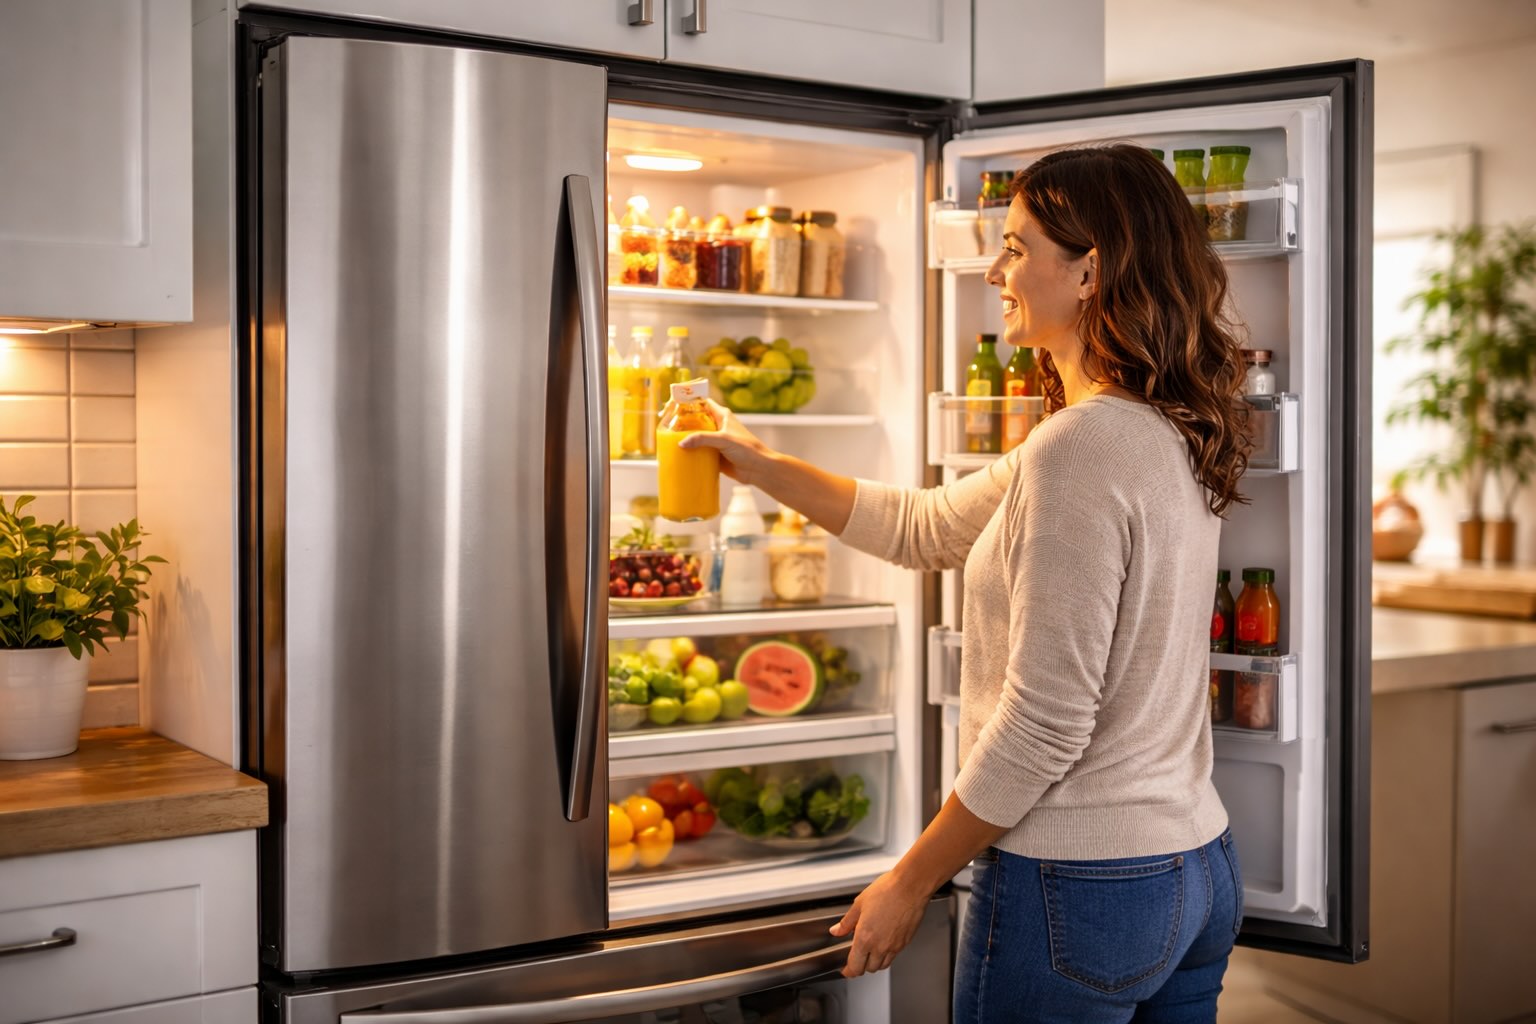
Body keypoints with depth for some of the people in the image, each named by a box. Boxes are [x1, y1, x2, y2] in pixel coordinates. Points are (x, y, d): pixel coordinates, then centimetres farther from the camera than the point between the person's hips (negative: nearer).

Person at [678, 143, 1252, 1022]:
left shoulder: (1079, 447, -21)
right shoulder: (1173, 436, 8)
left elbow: (1044, 725, -22)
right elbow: (927, 527, 17)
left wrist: (910, 884, -11)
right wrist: (764, 466, 19)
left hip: (1079, 886, -8)